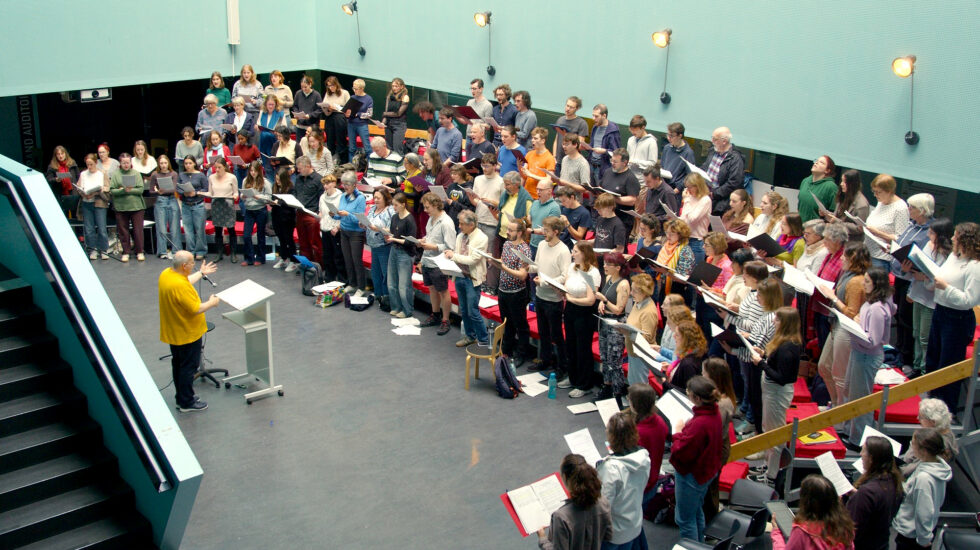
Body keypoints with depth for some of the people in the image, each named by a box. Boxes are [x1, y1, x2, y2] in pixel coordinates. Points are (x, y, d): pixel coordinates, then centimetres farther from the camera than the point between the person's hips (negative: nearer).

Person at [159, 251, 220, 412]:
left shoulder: (166, 274, -2)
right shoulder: (180, 286, -32)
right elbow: (195, 309, -29)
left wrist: (201, 273, 26)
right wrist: (211, 303, -11)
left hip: (173, 332, 10)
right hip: (187, 333, -10)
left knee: (178, 365, 20)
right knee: (188, 367, 4)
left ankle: (181, 398, 33)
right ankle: (186, 403, 14)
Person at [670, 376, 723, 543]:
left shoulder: (699, 424, -35)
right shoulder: (714, 413, -6)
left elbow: (682, 452, -27)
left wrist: (677, 433, -13)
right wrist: (685, 429, -1)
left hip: (692, 475, -10)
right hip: (707, 471, 10)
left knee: (685, 519, 9)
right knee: (697, 513, 29)